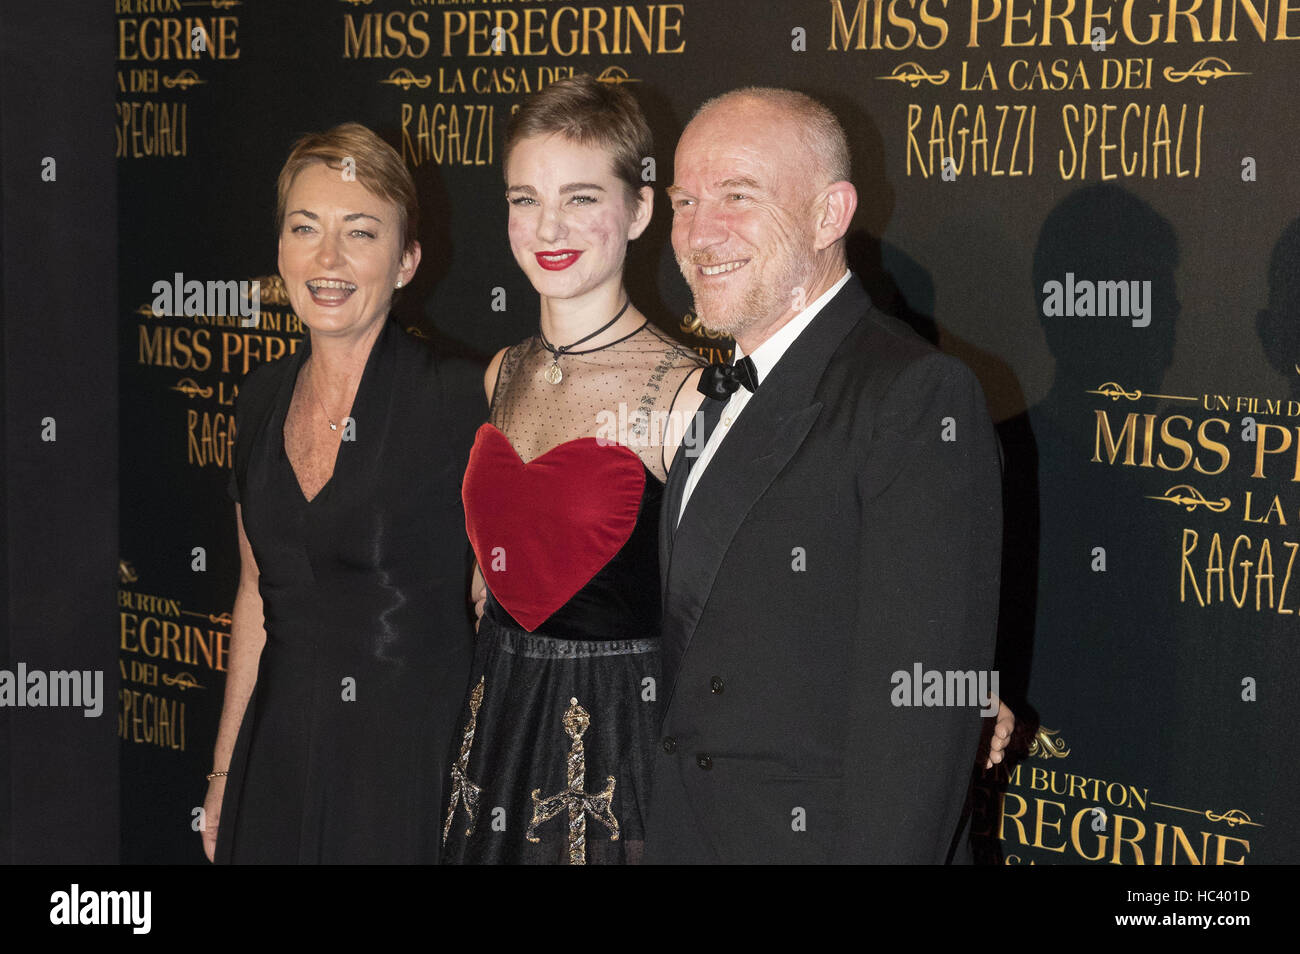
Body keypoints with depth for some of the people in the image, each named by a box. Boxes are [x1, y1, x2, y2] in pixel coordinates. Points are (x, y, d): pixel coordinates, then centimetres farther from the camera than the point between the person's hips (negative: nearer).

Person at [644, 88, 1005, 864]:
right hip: (683, 834, 8)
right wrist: (661, 836, 8)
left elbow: (919, 712, -22)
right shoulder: (723, 395, 13)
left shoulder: (920, 397, -16)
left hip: (822, 838, -8)